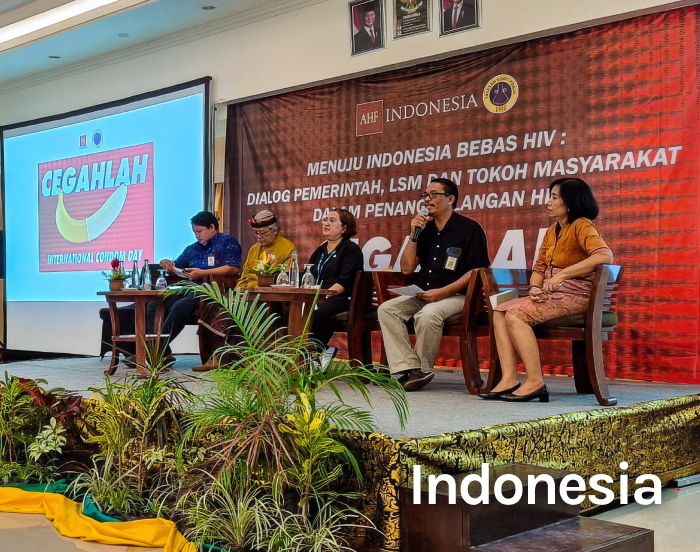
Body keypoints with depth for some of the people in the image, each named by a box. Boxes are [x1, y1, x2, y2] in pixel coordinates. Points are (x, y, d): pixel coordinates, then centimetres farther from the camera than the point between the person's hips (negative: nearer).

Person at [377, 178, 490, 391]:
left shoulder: (470, 228, -4)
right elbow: (406, 268, 12)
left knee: (428, 314, -35)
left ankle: (423, 370, -15)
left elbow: (476, 271, -10)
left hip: (456, 296, -7)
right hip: (422, 295, 7)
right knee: (387, 309, -14)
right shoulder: (425, 229, 13)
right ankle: (409, 367, -21)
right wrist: (414, 235, 1)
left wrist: (443, 292, -19)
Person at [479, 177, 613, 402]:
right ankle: (509, 379, -17)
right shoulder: (552, 231, 18)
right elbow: (539, 268, 19)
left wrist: (562, 274, -29)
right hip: (550, 295, 9)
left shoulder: (582, 226, -10)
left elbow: (605, 255, -27)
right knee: (500, 312, -7)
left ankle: (535, 382, -21)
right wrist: (534, 288, -4)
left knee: (515, 314, -24)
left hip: (574, 296, -9)